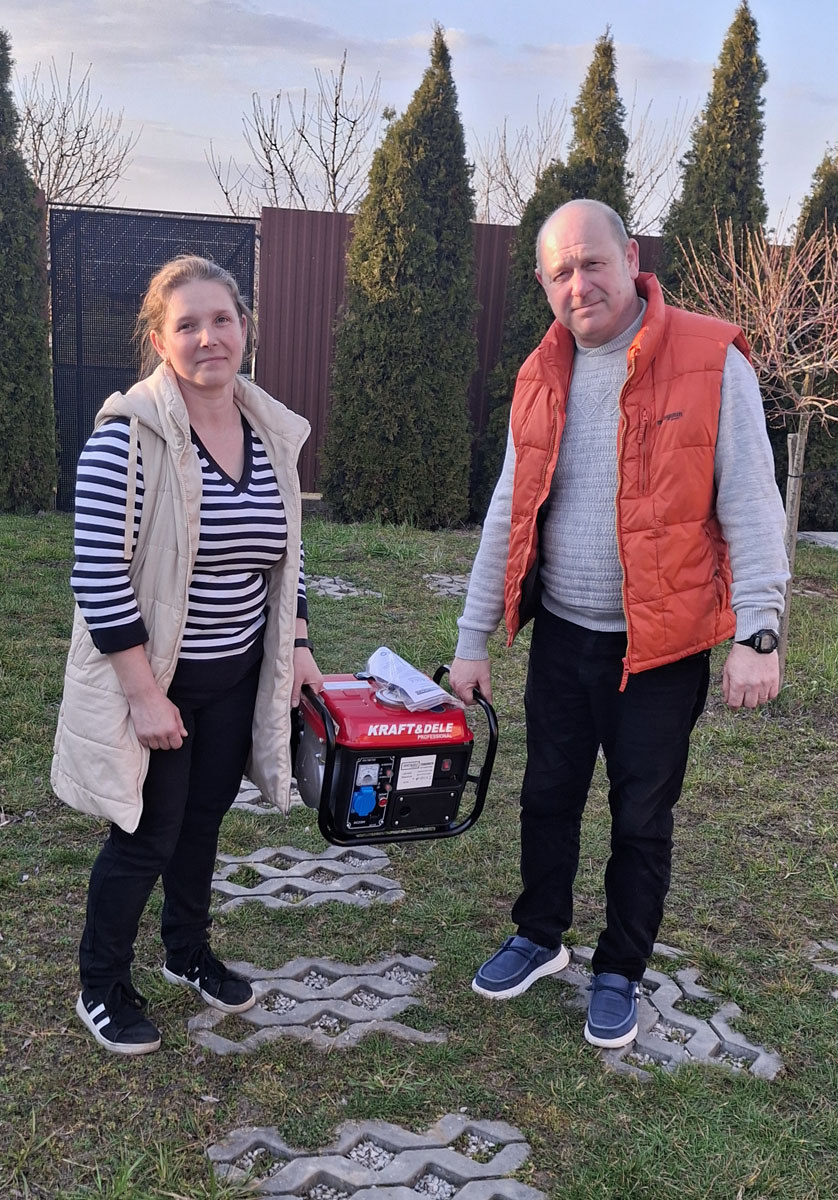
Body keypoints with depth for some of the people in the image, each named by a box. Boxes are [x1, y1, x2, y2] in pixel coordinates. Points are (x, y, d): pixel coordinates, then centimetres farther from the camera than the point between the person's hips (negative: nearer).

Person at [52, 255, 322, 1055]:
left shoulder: (275, 433, 1)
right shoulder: (128, 433, -20)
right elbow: (100, 575, -21)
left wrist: (297, 648, 8)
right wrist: (145, 694, -20)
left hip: (237, 677, 6)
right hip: (151, 675, -6)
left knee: (202, 821, 20)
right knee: (148, 835, 6)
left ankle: (189, 953, 44)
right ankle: (101, 988, 30)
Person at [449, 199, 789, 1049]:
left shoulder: (711, 361, -11)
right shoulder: (541, 378, 4)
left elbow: (749, 506, -11)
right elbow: (507, 518, 8)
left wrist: (757, 632, -18)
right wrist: (473, 639, 8)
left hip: (661, 646, -4)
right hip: (561, 635, 5)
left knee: (642, 821, 10)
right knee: (548, 797, 17)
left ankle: (619, 973, 31)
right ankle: (540, 938, 39)